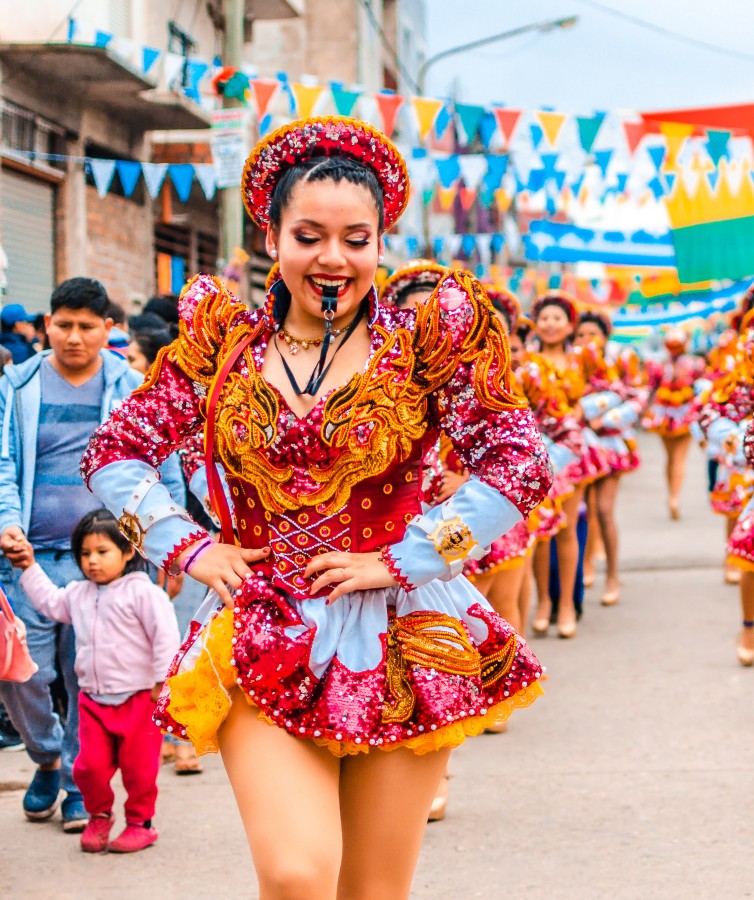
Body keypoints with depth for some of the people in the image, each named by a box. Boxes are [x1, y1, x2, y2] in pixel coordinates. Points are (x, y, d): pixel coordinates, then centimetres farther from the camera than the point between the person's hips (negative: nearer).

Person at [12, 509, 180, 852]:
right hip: (93, 700, 5)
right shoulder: (78, 594, 11)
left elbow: (166, 636, -13)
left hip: (139, 698, -5)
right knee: (90, 766, 1)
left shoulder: (142, 591, -10)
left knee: (138, 766, 4)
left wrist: (162, 680, -13)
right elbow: (49, 602, 30)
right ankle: (99, 815, 26)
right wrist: (30, 569, 24)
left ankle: (140, 822, 22)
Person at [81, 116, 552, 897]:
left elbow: (522, 465, -6)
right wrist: (190, 548, -2)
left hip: (398, 644, 0)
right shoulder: (223, 344, 6)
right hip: (266, 640, 1)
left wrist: (399, 560, -9)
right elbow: (112, 454, 11)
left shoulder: (424, 341, -1)